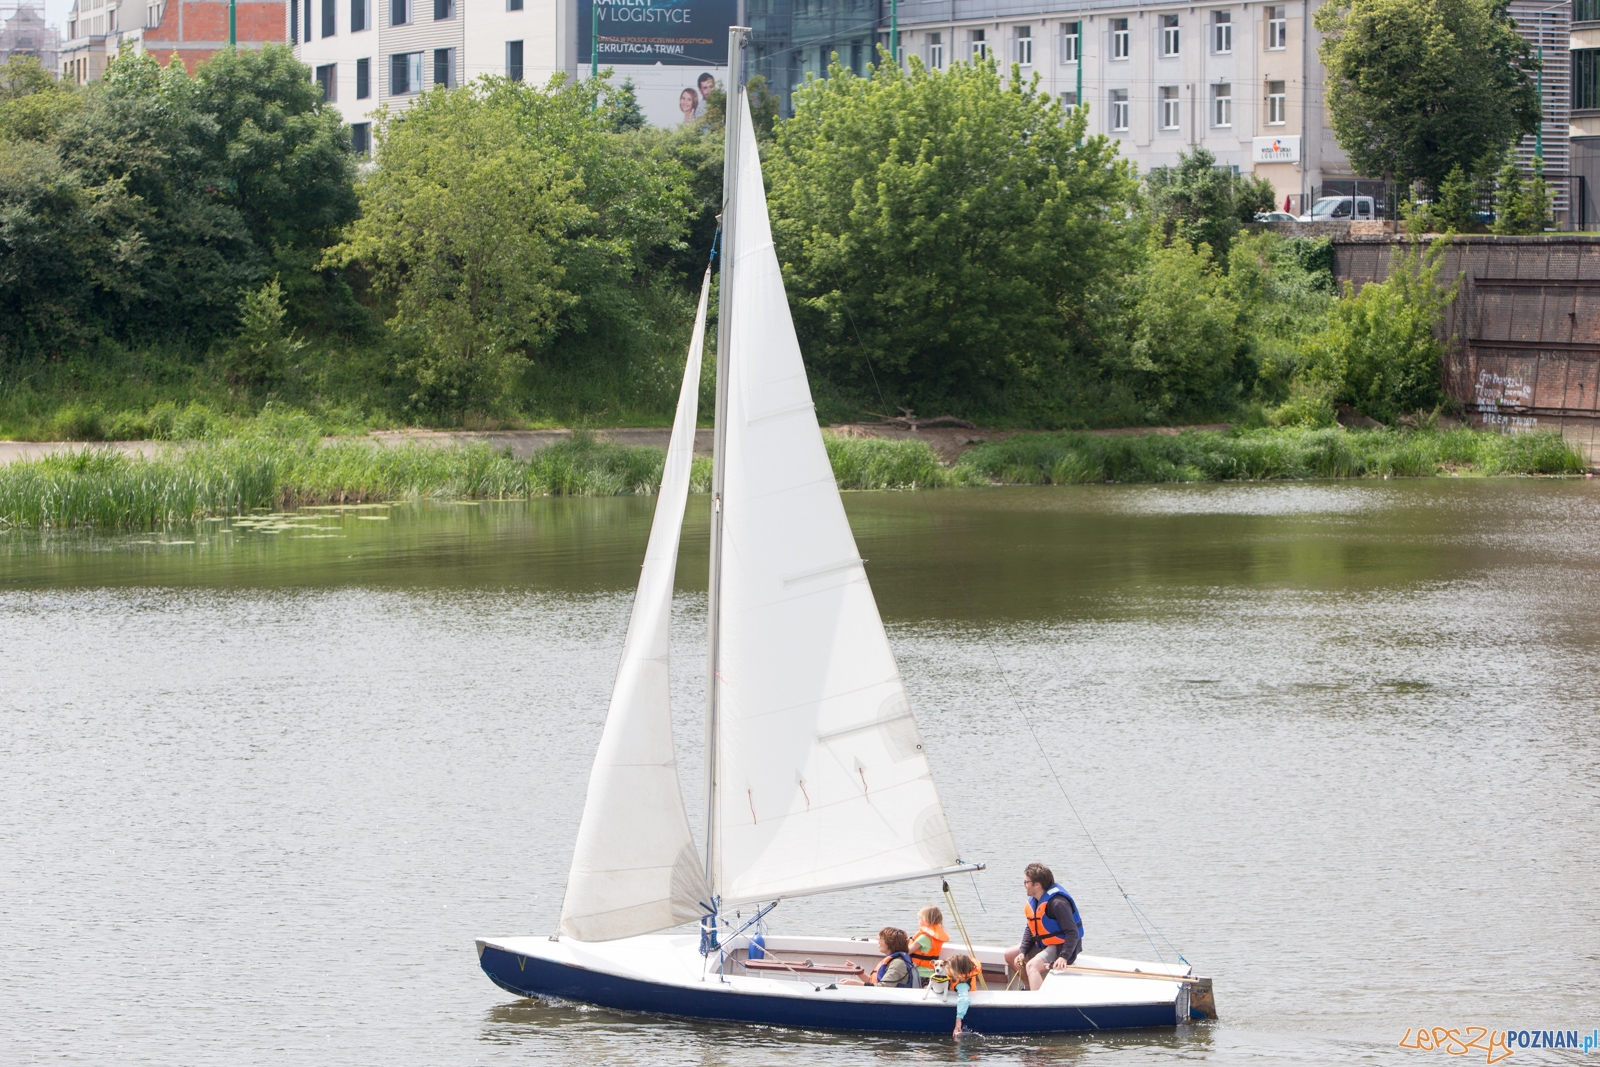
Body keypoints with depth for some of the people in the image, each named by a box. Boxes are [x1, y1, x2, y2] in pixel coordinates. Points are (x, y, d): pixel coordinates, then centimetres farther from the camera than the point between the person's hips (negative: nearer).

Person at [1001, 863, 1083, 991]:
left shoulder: (1057, 903, -25)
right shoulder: (1033, 902, 4)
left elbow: (1072, 933, -28)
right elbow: (1029, 930, 10)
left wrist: (1063, 957, -38)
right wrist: (1022, 952, -6)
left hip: (1061, 947, -10)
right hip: (1043, 945, 10)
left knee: (1032, 965, -32)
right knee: (1009, 955, 13)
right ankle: (1031, 987, 19)